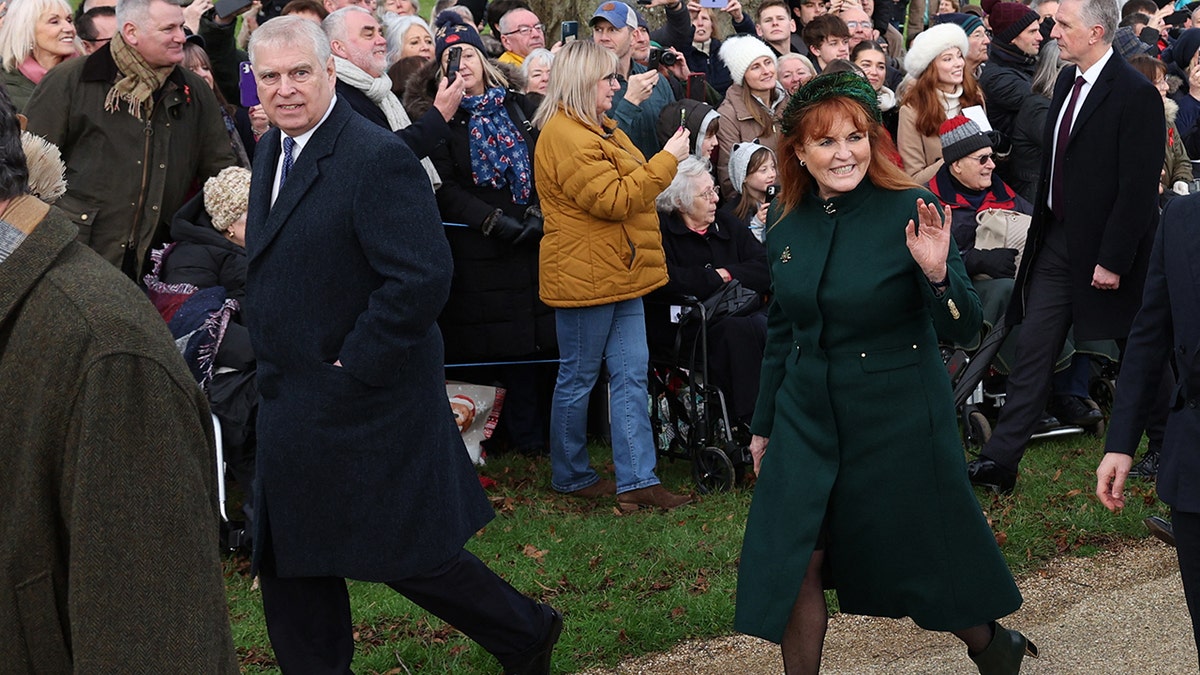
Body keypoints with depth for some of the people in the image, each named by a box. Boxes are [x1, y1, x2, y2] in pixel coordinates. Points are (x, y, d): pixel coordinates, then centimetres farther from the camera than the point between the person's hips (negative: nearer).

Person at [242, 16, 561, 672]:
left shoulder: (376, 158, -20)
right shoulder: (272, 150, 8)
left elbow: (423, 277, -27)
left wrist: (355, 366, -21)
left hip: (362, 407, -9)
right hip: (292, 410, 9)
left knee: (405, 553, 4)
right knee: (289, 566, 14)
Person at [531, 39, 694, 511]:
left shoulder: (599, 129, 16)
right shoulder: (565, 136, -18)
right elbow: (613, 199, -23)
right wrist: (667, 160, -19)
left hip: (619, 275, 10)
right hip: (585, 276, -10)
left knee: (631, 376, 5)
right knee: (578, 379, 4)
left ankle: (637, 481, 6)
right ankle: (570, 476, 18)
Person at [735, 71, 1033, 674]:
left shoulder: (911, 211, -14)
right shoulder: (786, 222, 0)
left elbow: (962, 328, -14)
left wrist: (937, 273, -34)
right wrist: (764, 423, 18)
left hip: (897, 419, -4)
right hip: (807, 417, 4)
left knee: (919, 556, 11)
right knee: (794, 567, 1)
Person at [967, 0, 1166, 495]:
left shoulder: (1136, 96, -17)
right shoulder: (1067, 81, 7)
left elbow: (1139, 188, -19)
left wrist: (1113, 260, -20)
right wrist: (1040, 227, 13)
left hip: (1104, 249, -7)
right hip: (1055, 240, 7)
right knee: (1032, 352, 4)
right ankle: (1000, 462, 5)